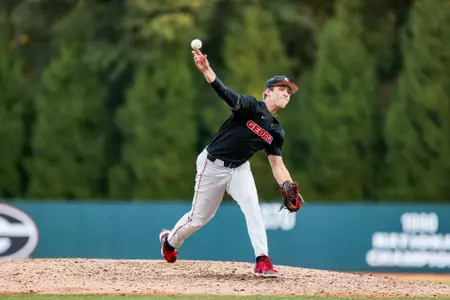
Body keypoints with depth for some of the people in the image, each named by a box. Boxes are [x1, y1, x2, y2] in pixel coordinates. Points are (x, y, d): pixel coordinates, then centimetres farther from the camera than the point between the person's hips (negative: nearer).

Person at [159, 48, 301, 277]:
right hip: (212, 165, -5)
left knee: (252, 205, -22)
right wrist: (206, 71, -53)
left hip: (239, 169, 5)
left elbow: (277, 165, 1)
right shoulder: (252, 107, -18)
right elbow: (226, 94, -34)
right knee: (198, 218, 7)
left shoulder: (276, 132, 0)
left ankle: (262, 261, -25)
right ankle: (170, 240, 39)